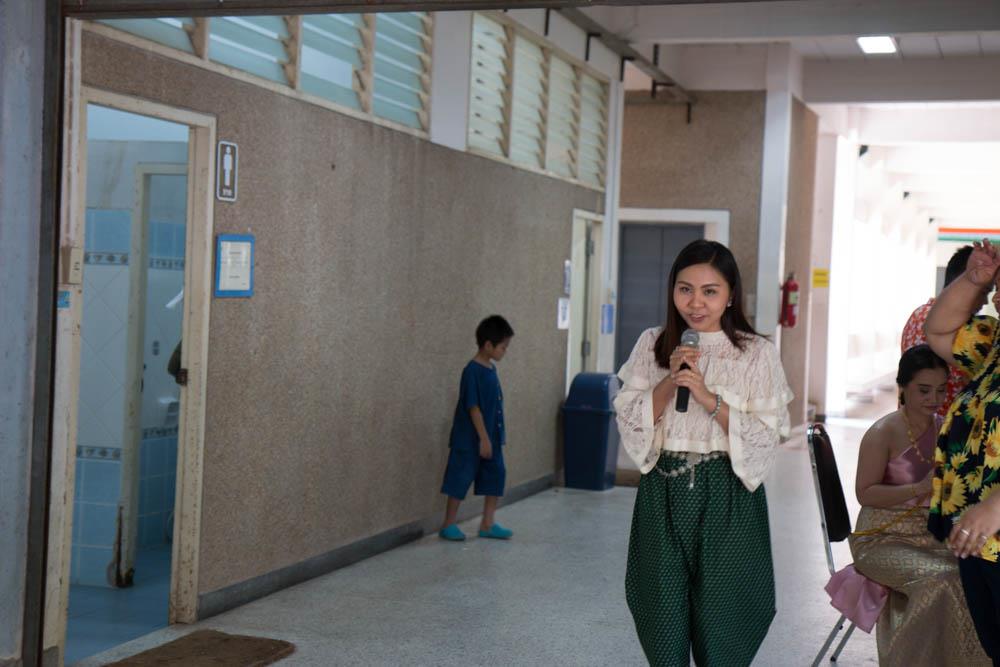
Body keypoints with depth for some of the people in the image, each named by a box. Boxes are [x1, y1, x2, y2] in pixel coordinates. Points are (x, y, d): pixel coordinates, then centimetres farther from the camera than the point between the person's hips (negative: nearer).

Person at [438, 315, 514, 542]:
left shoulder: (491, 369, 8)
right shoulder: (472, 371, -18)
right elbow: (473, 407, -20)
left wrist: (500, 434, 17)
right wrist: (483, 438, -20)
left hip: (491, 437, 9)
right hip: (471, 439, -9)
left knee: (496, 475, 8)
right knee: (461, 478, 1)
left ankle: (487, 525, 16)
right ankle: (448, 525, 11)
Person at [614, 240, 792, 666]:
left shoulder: (757, 353, -3)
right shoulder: (653, 346, 5)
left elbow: (765, 439, -8)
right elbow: (628, 423, 0)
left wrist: (709, 399, -18)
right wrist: (669, 382, -13)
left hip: (727, 500, -2)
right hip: (663, 493, 2)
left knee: (719, 624, 4)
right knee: (663, 627, 7)